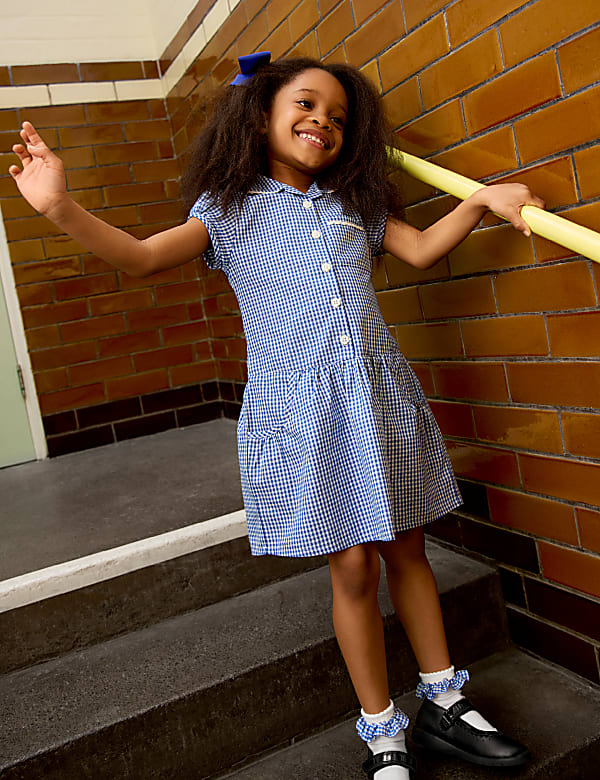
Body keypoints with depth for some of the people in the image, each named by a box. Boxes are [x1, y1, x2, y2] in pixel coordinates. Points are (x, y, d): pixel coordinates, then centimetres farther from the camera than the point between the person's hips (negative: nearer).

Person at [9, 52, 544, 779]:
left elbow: (421, 249, 12)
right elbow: (142, 256, -6)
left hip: (380, 393, 4)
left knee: (405, 550, 13)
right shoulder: (232, 209, 4)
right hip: (299, 406, -3)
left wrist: (479, 200, -3)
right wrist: (59, 207, -20)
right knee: (352, 566, 2)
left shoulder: (355, 203, 16)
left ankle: (442, 700, 32)